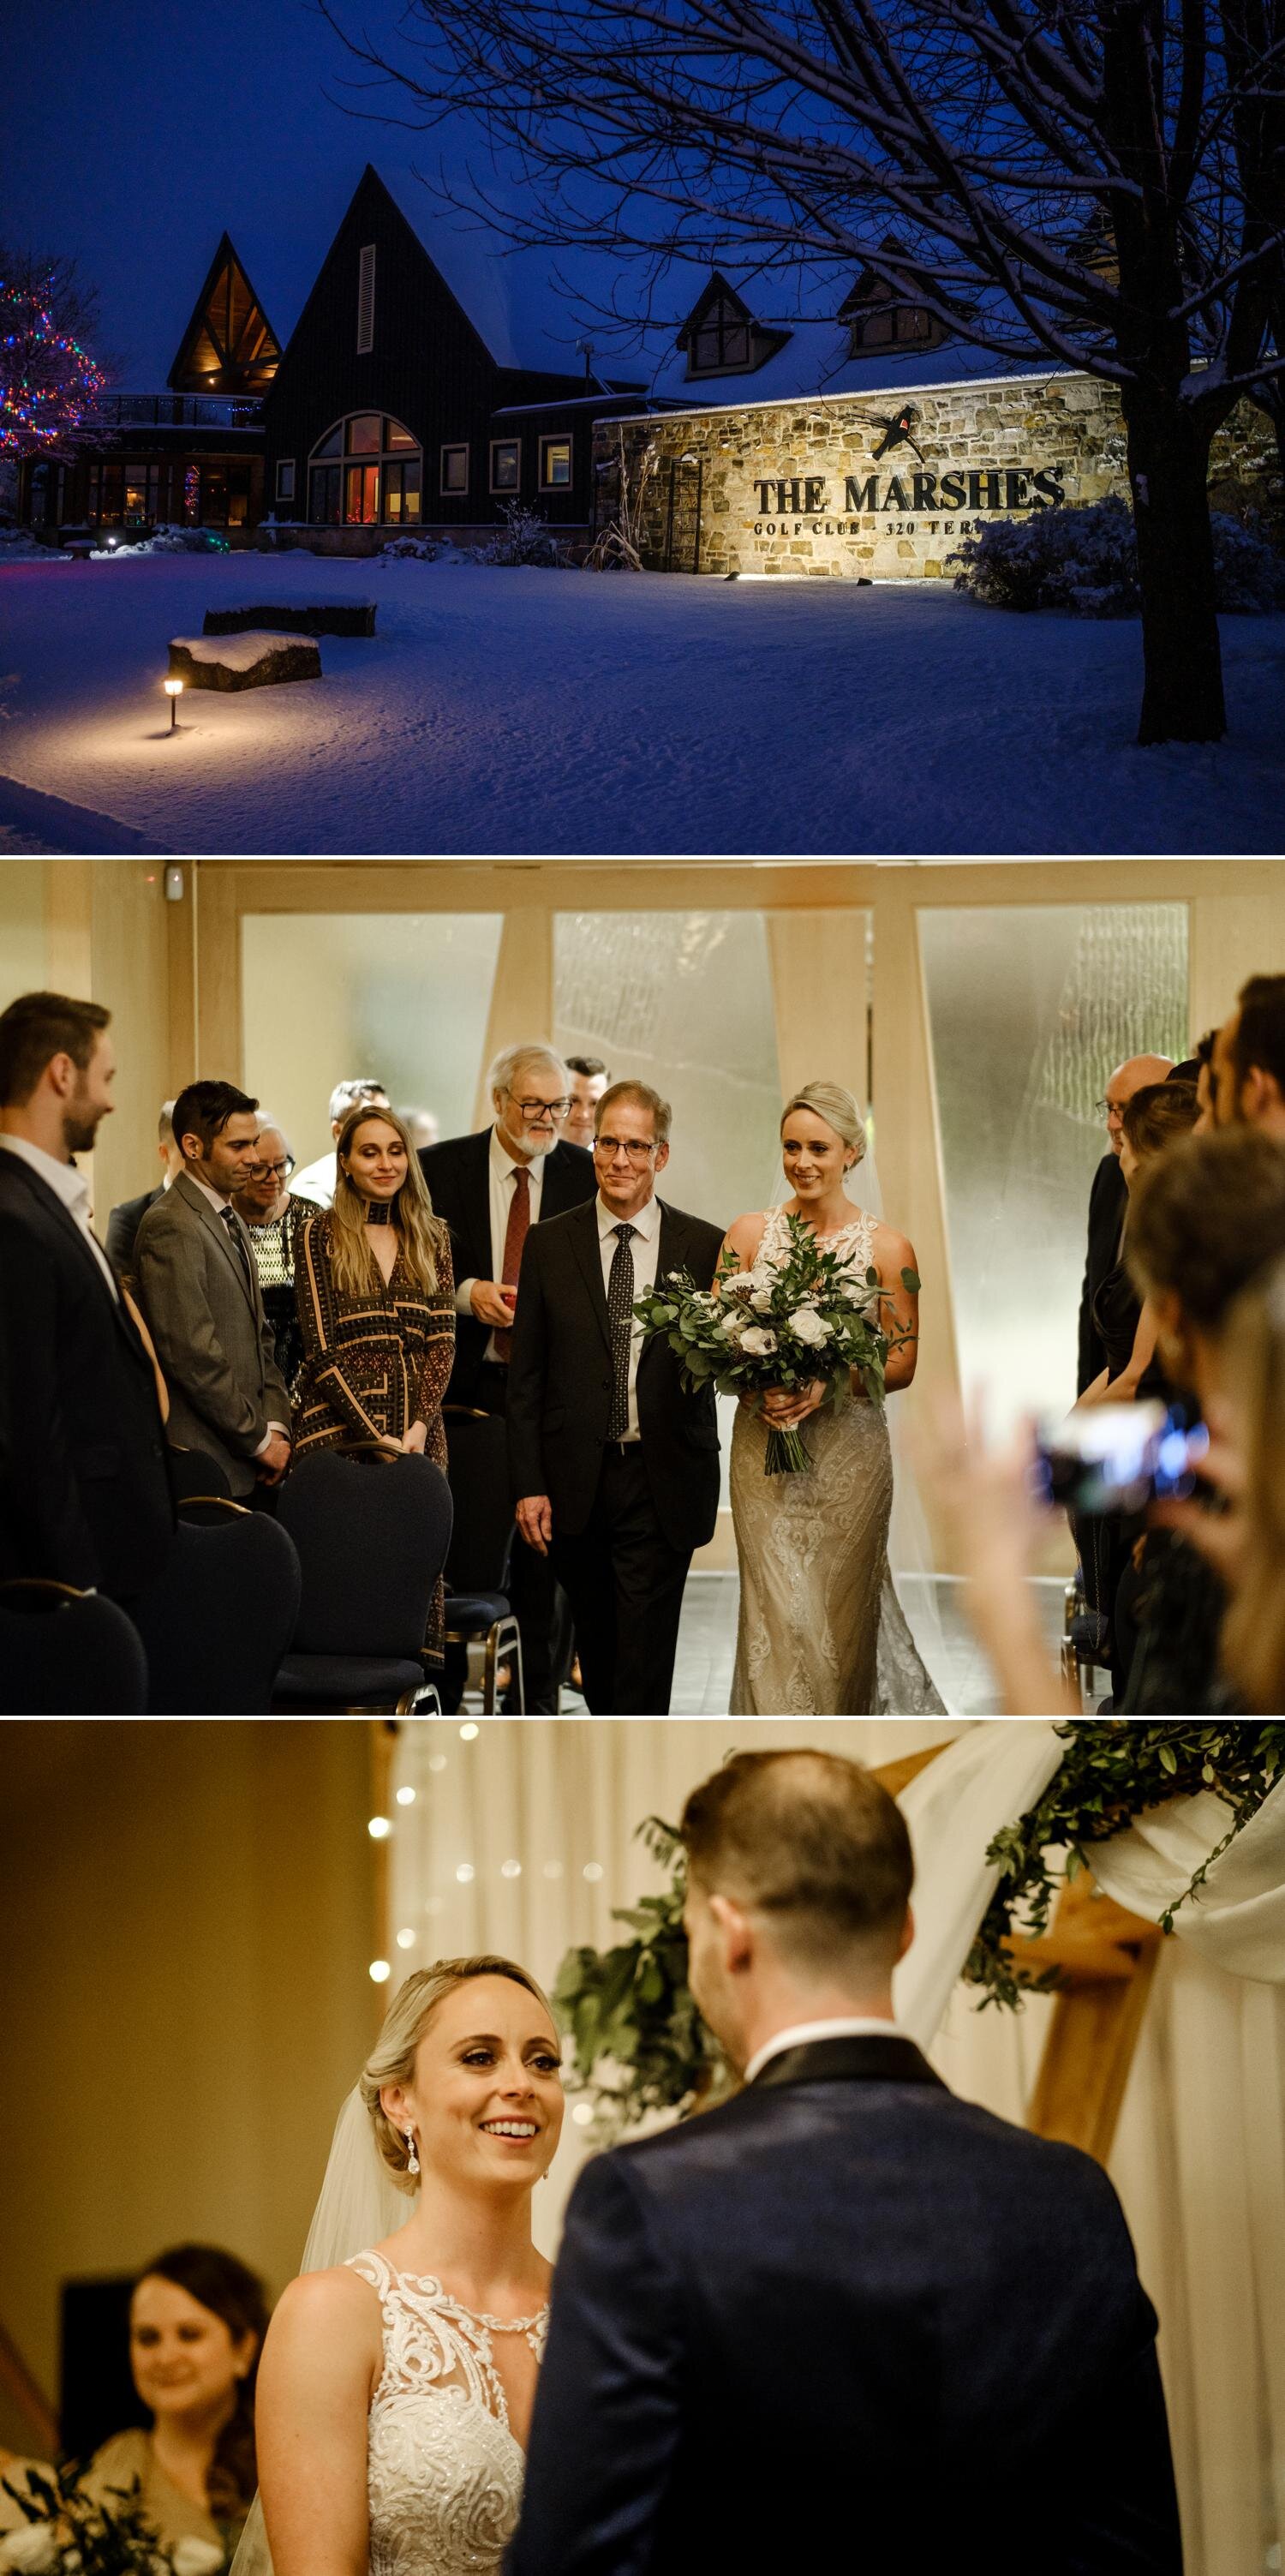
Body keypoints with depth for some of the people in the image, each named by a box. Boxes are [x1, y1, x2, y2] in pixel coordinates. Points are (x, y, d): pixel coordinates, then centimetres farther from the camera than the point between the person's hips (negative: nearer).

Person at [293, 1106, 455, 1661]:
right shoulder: (320, 1232, 1)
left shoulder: (432, 1236, 13)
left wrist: (417, 1429, -9)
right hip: (337, 1424, -3)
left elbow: (442, 1342, 6)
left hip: (417, 1432, 3)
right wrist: (375, 1437, -12)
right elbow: (320, 1346, -5)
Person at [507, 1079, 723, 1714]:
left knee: (644, 1655, -5)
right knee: (597, 1649, 13)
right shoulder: (549, 1244, 4)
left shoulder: (704, 1246, 0)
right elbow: (525, 1375, 4)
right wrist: (528, 1485, -2)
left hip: (663, 1485, -2)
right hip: (576, 1484, 2)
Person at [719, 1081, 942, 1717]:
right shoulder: (748, 1235, 3)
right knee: (780, 1611, -6)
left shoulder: (887, 1248, 0)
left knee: (841, 1610, 7)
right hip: (763, 1445, 0)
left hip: (849, 1447, 0)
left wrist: (828, 1384, -17)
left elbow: (904, 1361, 0)